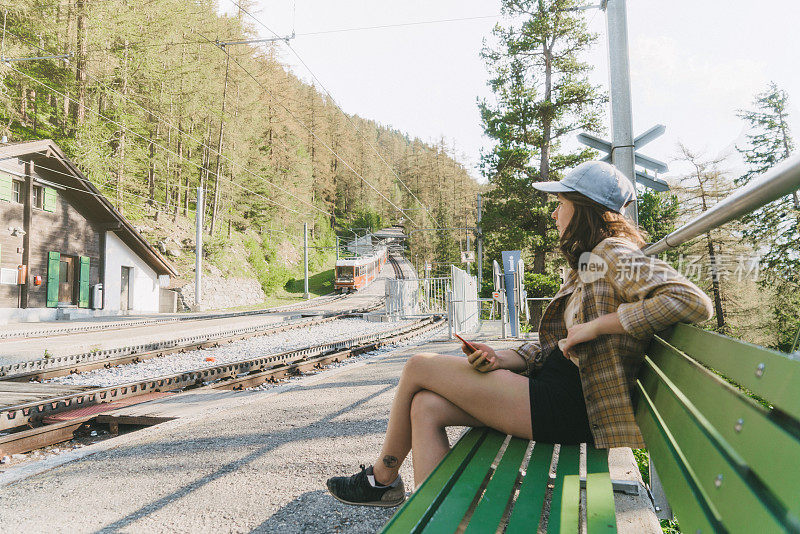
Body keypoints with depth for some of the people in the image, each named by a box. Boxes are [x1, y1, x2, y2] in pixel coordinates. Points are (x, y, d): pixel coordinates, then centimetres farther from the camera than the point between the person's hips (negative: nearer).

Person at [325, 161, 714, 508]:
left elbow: (694, 302, -25)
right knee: (426, 406, -2)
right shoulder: (587, 265, 20)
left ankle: (382, 478, 19)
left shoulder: (614, 254, -9)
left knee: (418, 368, -3)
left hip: (566, 408, -10)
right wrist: (499, 360, 0)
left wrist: (595, 325, -21)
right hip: (552, 392, 10)